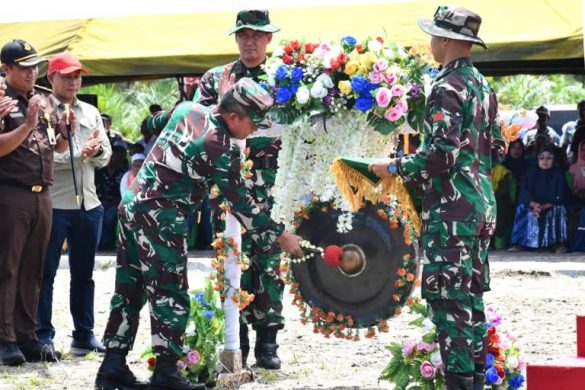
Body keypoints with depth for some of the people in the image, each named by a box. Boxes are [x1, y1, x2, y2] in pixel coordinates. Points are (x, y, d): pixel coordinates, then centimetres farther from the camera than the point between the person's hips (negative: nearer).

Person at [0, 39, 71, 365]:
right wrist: (28, 124, -21)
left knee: (33, 270, 9)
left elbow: (58, 147, 22)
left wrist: (65, 132, 2)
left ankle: (27, 337, 13)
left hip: (42, 195, 7)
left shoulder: (45, 99, 14)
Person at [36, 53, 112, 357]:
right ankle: (44, 336, 5)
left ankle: (84, 334, 18)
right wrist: (80, 154, -18)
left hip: (88, 204, 6)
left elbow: (105, 156, 11)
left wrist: (97, 149, -10)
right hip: (53, 203, -6)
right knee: (46, 272, 0)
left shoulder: (90, 113, 14)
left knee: (84, 273, 12)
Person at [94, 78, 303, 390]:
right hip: (161, 222, -9)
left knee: (129, 291, 12)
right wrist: (280, 236, -3)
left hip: (132, 205, 9)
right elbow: (240, 203, -10)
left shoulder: (187, 109, 6)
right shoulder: (222, 148, -15)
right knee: (171, 296, -1)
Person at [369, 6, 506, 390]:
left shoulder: (448, 88, -14)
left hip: (452, 208, -9)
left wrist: (396, 167, -12)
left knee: (448, 299, -7)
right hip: (482, 203, 9)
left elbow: (442, 154, -21)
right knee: (471, 297, 14)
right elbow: (497, 149, 19)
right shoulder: (483, 86, 13)